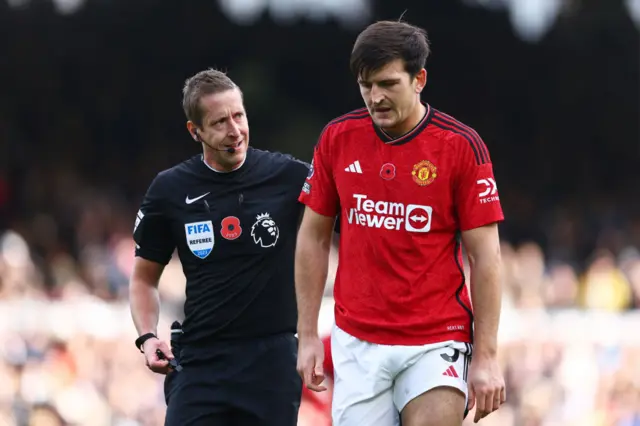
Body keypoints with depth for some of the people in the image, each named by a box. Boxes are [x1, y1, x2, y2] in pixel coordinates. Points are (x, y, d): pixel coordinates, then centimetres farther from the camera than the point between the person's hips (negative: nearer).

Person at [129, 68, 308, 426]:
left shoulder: (288, 175, -4)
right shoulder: (170, 189, 3)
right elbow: (145, 278, 13)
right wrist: (147, 337, -4)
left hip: (273, 359, -1)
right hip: (201, 360, 1)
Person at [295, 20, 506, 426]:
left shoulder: (462, 146, -8)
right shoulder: (337, 138, 2)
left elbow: (486, 257, -6)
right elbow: (313, 237, 10)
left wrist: (486, 356, -10)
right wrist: (308, 335, 6)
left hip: (437, 342, -3)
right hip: (357, 343, 3)